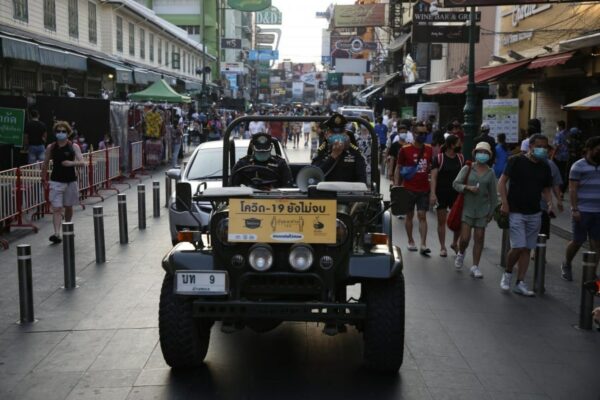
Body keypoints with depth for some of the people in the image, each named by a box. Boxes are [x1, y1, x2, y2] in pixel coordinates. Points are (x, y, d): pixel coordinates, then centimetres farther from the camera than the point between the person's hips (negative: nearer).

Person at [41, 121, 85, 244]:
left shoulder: (74, 146, -3)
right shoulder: (51, 147, 1)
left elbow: (82, 162, -11)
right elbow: (45, 164, 12)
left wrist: (72, 163, -29)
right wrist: (44, 179, 13)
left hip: (71, 181, 0)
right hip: (56, 181, 0)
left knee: (68, 207, 14)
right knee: (56, 208, -10)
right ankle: (57, 234, -18)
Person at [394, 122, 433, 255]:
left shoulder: (429, 150, 4)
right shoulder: (405, 150, -6)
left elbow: (432, 167, 12)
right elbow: (398, 168, -1)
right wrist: (396, 186, -9)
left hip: (424, 189, 2)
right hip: (409, 189, -2)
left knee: (422, 216, -1)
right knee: (409, 215, 9)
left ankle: (423, 245, -3)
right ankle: (411, 241, 24)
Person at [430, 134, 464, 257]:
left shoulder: (460, 158, 6)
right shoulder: (439, 158, -7)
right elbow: (433, 177, -10)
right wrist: (433, 193, -19)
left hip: (456, 193, 4)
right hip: (441, 193, -3)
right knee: (442, 221, 5)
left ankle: (455, 243, 25)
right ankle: (443, 247, 16)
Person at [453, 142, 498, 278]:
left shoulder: (491, 173, 4)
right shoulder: (467, 169, 0)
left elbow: (493, 194, 7)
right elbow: (456, 184, -1)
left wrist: (492, 211, 5)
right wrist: (468, 188, -18)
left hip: (482, 210, 2)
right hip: (467, 208, -2)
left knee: (479, 238, 2)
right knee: (465, 238, -7)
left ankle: (475, 267, 11)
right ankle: (461, 254, 26)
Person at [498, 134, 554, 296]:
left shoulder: (545, 167, 8)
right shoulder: (516, 161, -7)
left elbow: (546, 189, 17)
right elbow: (502, 182, -7)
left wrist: (549, 202, -3)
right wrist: (505, 203, -14)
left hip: (534, 214, 5)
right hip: (515, 212, -5)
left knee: (527, 249, 8)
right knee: (518, 247, -12)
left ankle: (520, 283, 15)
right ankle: (507, 273, 15)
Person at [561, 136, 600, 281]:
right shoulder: (578, 166, -5)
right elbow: (572, 189, -9)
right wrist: (574, 209, -16)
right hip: (582, 211, -5)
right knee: (578, 241, 2)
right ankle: (566, 265, 25)